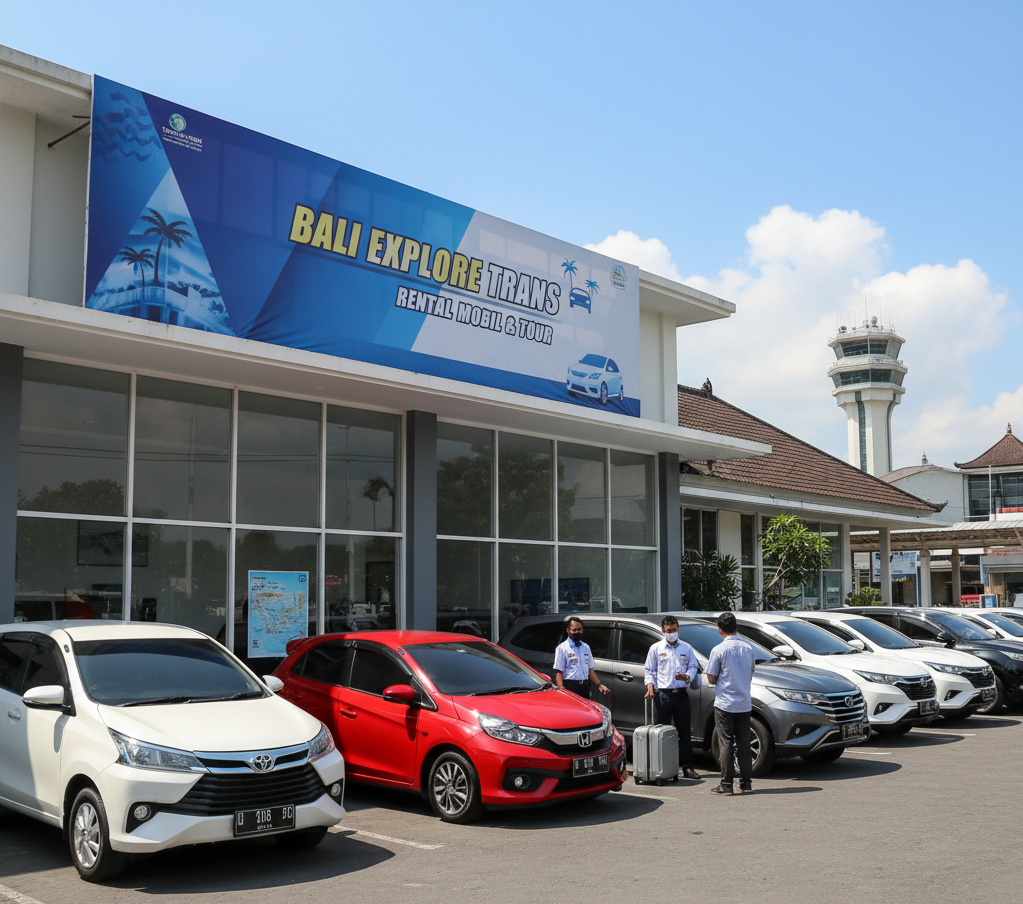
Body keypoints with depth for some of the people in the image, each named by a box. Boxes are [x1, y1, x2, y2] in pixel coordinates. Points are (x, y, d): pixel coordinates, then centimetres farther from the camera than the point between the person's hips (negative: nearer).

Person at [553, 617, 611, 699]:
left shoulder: (586, 647, 18)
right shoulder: (562, 648, -1)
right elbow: (558, 673, -7)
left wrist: (599, 685, 10)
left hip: (585, 687, 5)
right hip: (570, 688, -5)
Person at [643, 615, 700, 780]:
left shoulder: (686, 648, 12)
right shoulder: (656, 648, 7)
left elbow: (693, 666, 14)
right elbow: (649, 670, 8)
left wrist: (688, 676, -7)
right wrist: (650, 684, -9)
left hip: (681, 693, 2)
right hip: (663, 693, -2)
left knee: (685, 731, 3)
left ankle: (687, 767, 9)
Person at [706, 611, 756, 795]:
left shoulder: (719, 650, -11)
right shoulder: (748, 648, 5)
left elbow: (711, 679, -6)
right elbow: (750, 676, 14)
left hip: (725, 704, -4)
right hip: (744, 704, 4)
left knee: (726, 744, 0)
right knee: (743, 743, 9)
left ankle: (726, 784, 2)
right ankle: (746, 783, 11)